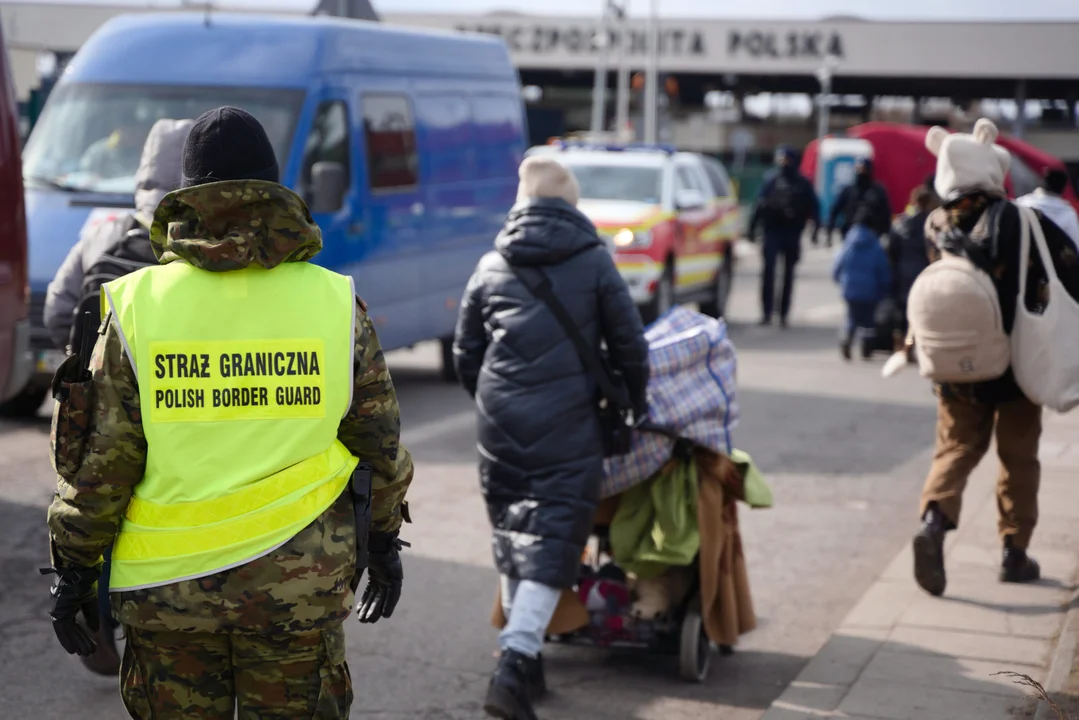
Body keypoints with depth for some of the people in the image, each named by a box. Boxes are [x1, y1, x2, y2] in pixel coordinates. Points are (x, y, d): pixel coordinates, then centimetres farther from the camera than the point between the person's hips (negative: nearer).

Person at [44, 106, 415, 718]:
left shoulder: (137, 304, -5)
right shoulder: (337, 302, -2)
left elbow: (102, 455, -4)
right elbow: (379, 441, 4)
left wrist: (73, 567, 7)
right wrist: (385, 539, 18)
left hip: (169, 587, 0)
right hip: (301, 581, 1)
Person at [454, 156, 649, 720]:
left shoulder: (491, 266, 10)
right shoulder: (594, 262, 1)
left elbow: (465, 354, 14)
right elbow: (630, 349, 2)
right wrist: (636, 407, 18)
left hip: (500, 427, 4)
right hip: (568, 431, -3)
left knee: (510, 537, 16)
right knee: (551, 543, -4)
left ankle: (523, 655, 24)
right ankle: (515, 663, -17)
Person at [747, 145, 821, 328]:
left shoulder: (803, 183, 5)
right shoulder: (771, 181, 6)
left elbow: (813, 207, 7)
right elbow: (760, 205, 6)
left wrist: (815, 230, -2)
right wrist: (752, 227, 2)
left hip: (792, 233, 1)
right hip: (772, 231, -1)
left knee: (788, 273, 6)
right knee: (769, 270, -11)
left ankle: (783, 313, 13)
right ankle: (767, 312, -9)